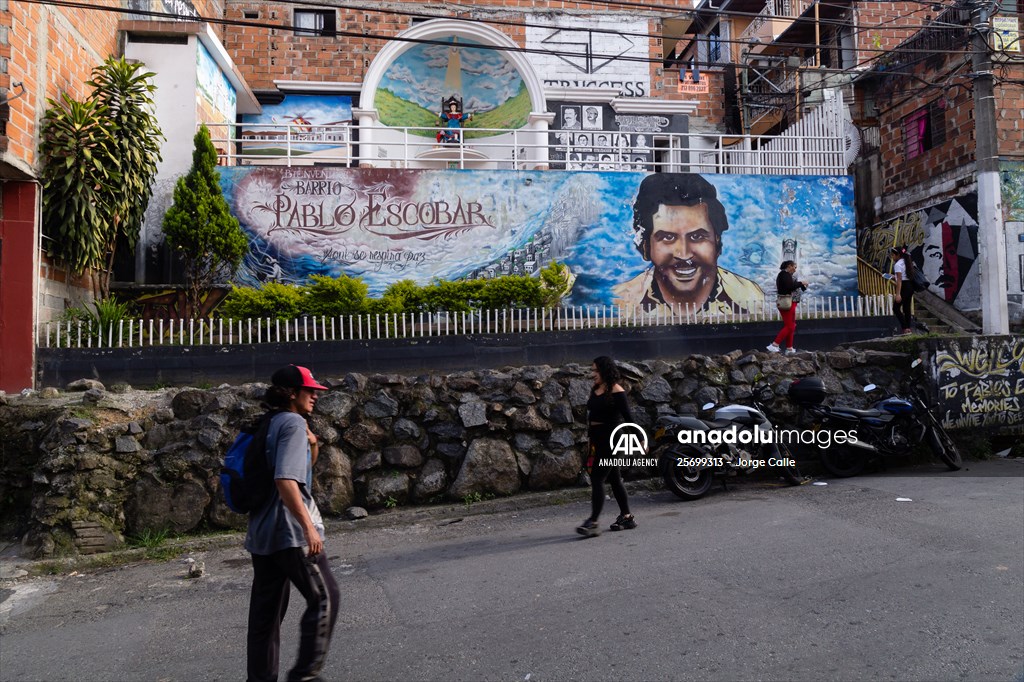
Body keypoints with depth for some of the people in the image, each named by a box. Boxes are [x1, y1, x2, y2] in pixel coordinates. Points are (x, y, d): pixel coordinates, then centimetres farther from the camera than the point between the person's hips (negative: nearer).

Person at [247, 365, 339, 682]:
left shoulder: (270, 424, 15)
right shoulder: (294, 423, -13)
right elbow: (285, 480, -26)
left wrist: (312, 445, 9)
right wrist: (309, 527, -26)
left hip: (262, 532, 9)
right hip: (290, 531, -9)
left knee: (266, 609, 13)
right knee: (324, 598, 3)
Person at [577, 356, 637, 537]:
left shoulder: (616, 391, -11)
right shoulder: (595, 389, 11)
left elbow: (627, 416, -10)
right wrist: (590, 438, 18)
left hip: (611, 438, -8)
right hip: (598, 439, 8)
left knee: (597, 478, -11)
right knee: (614, 479, 14)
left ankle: (593, 522, -10)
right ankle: (626, 517, 24)